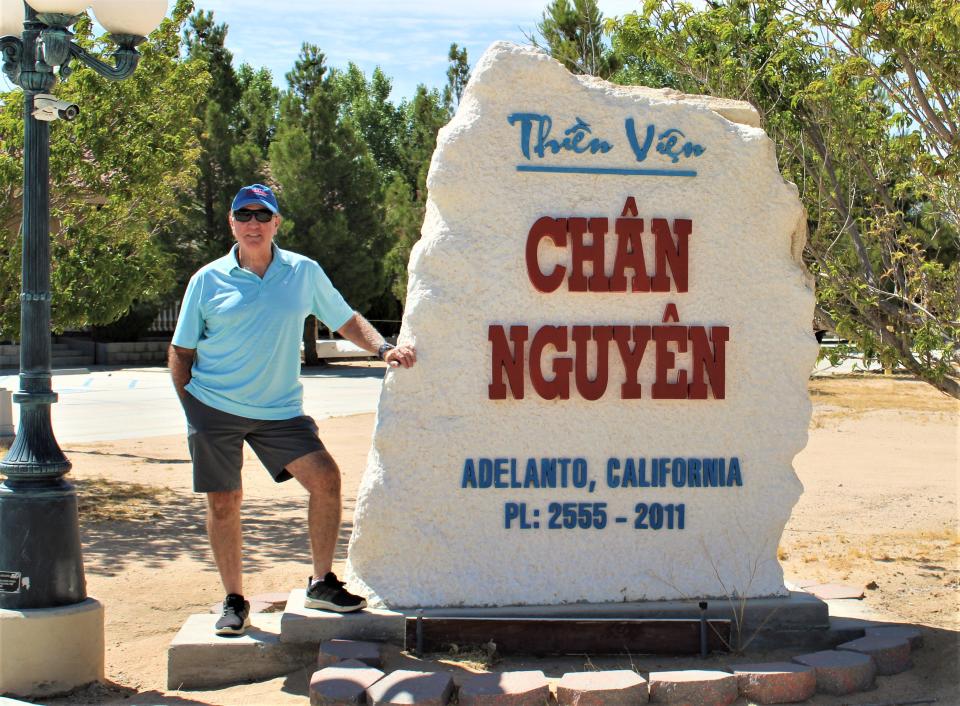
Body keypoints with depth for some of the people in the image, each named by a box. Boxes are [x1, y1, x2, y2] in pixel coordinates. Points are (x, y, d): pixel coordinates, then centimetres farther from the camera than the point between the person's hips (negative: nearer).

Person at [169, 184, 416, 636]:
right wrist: (191, 409, -3)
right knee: (223, 502, 3)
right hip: (214, 409, -1)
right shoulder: (208, 281, 0)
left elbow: (346, 321, 14)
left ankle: (322, 583, 6)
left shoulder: (305, 273, 4)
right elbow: (181, 352, 6)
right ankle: (234, 602, 20)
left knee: (326, 478, -11)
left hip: (279, 410, 1)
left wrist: (383, 348, -3)